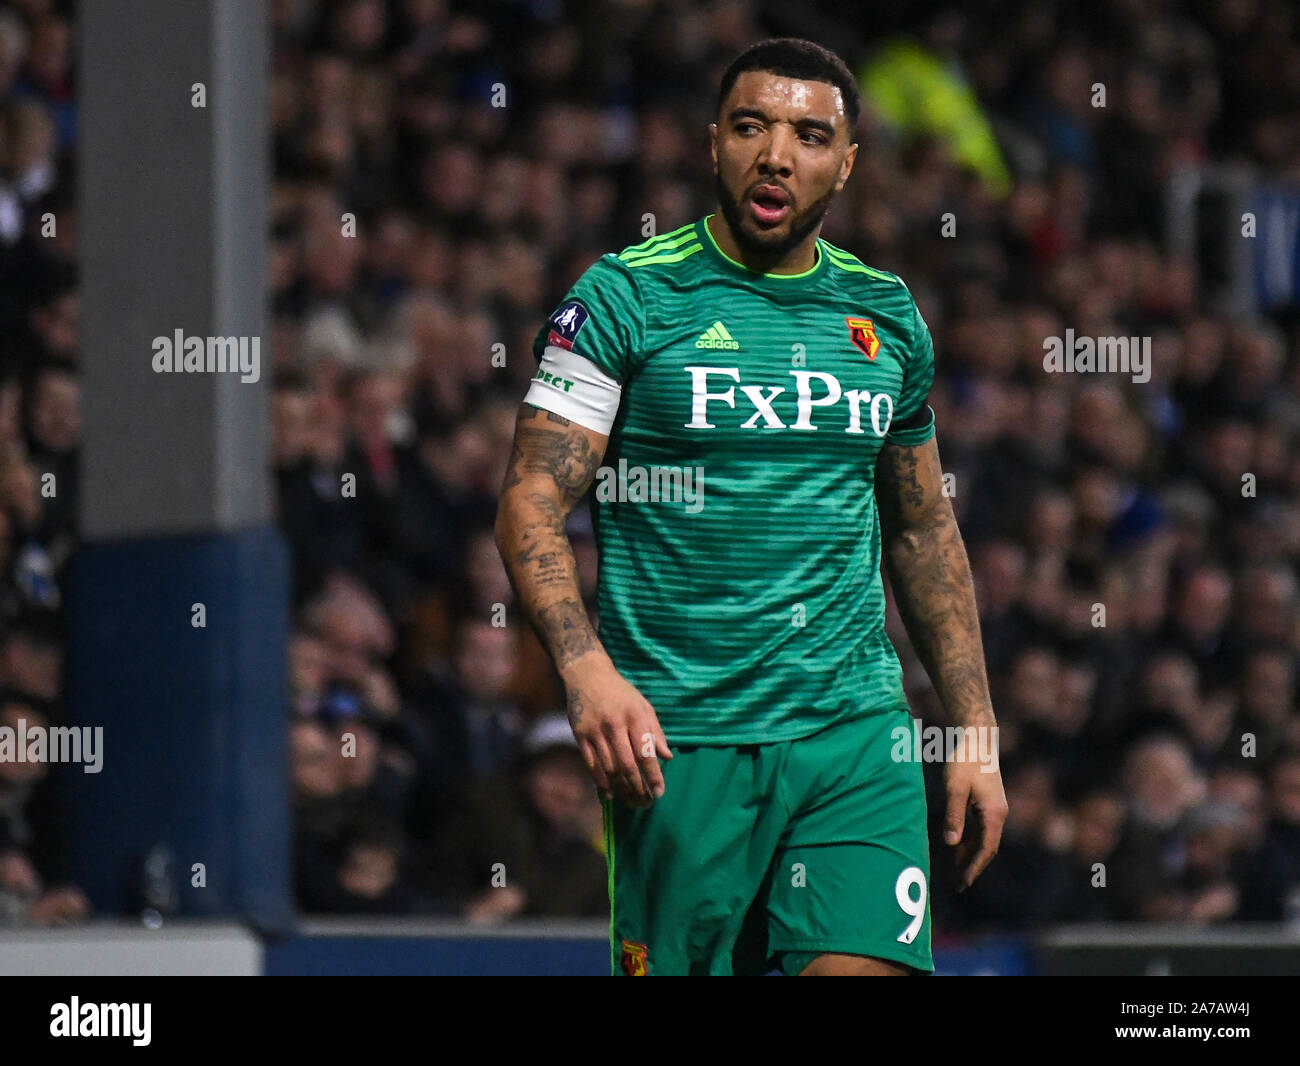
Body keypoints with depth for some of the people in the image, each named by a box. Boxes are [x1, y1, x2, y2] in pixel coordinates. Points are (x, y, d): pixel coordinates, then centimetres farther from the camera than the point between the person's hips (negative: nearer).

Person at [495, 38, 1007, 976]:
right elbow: (532, 503, -7)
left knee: (868, 966, -14)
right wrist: (588, 669, -24)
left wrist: (975, 733, 16)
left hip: (858, 728, 3)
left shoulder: (887, 316, 12)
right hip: (679, 738, -3)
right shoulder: (625, 295, -2)